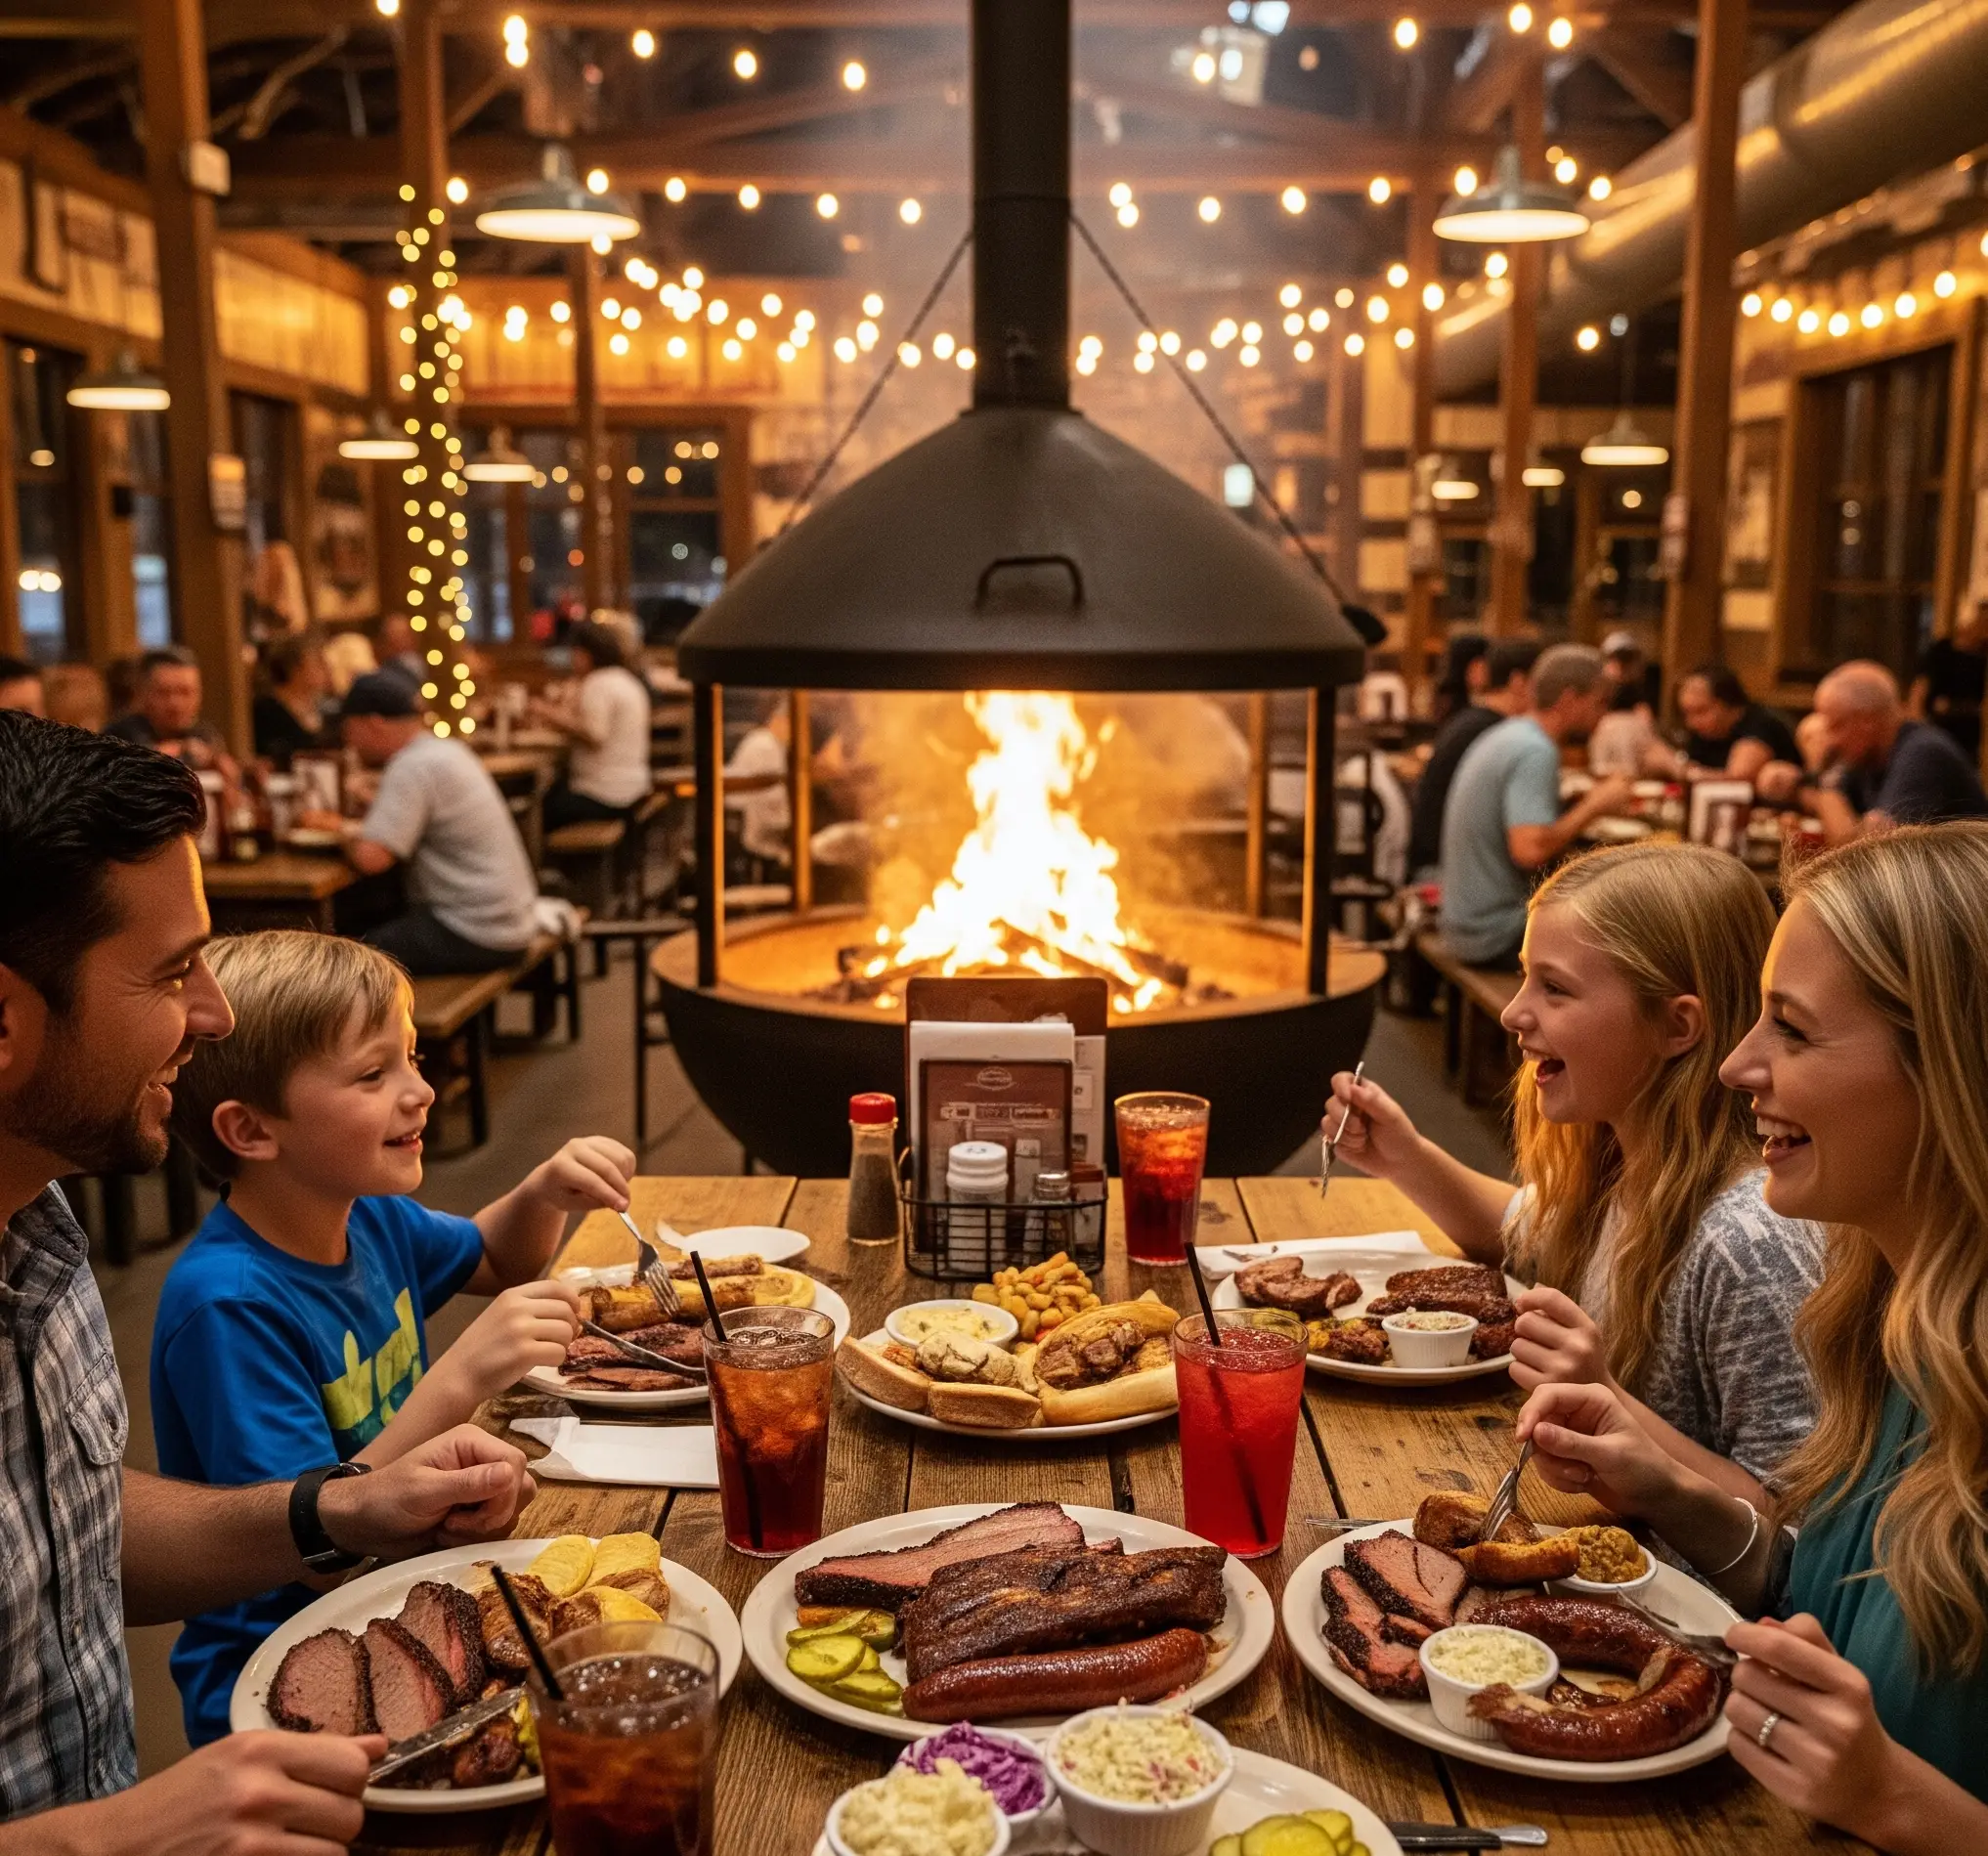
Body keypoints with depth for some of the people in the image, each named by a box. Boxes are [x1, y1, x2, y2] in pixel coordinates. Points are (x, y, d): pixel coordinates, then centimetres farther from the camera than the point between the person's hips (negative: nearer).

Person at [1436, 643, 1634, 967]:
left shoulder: (1506, 735, 11)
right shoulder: (1536, 752, -18)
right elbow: (1531, 850, -29)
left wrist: (1586, 803, 10)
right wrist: (1594, 806, -16)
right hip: (1500, 937, -10)